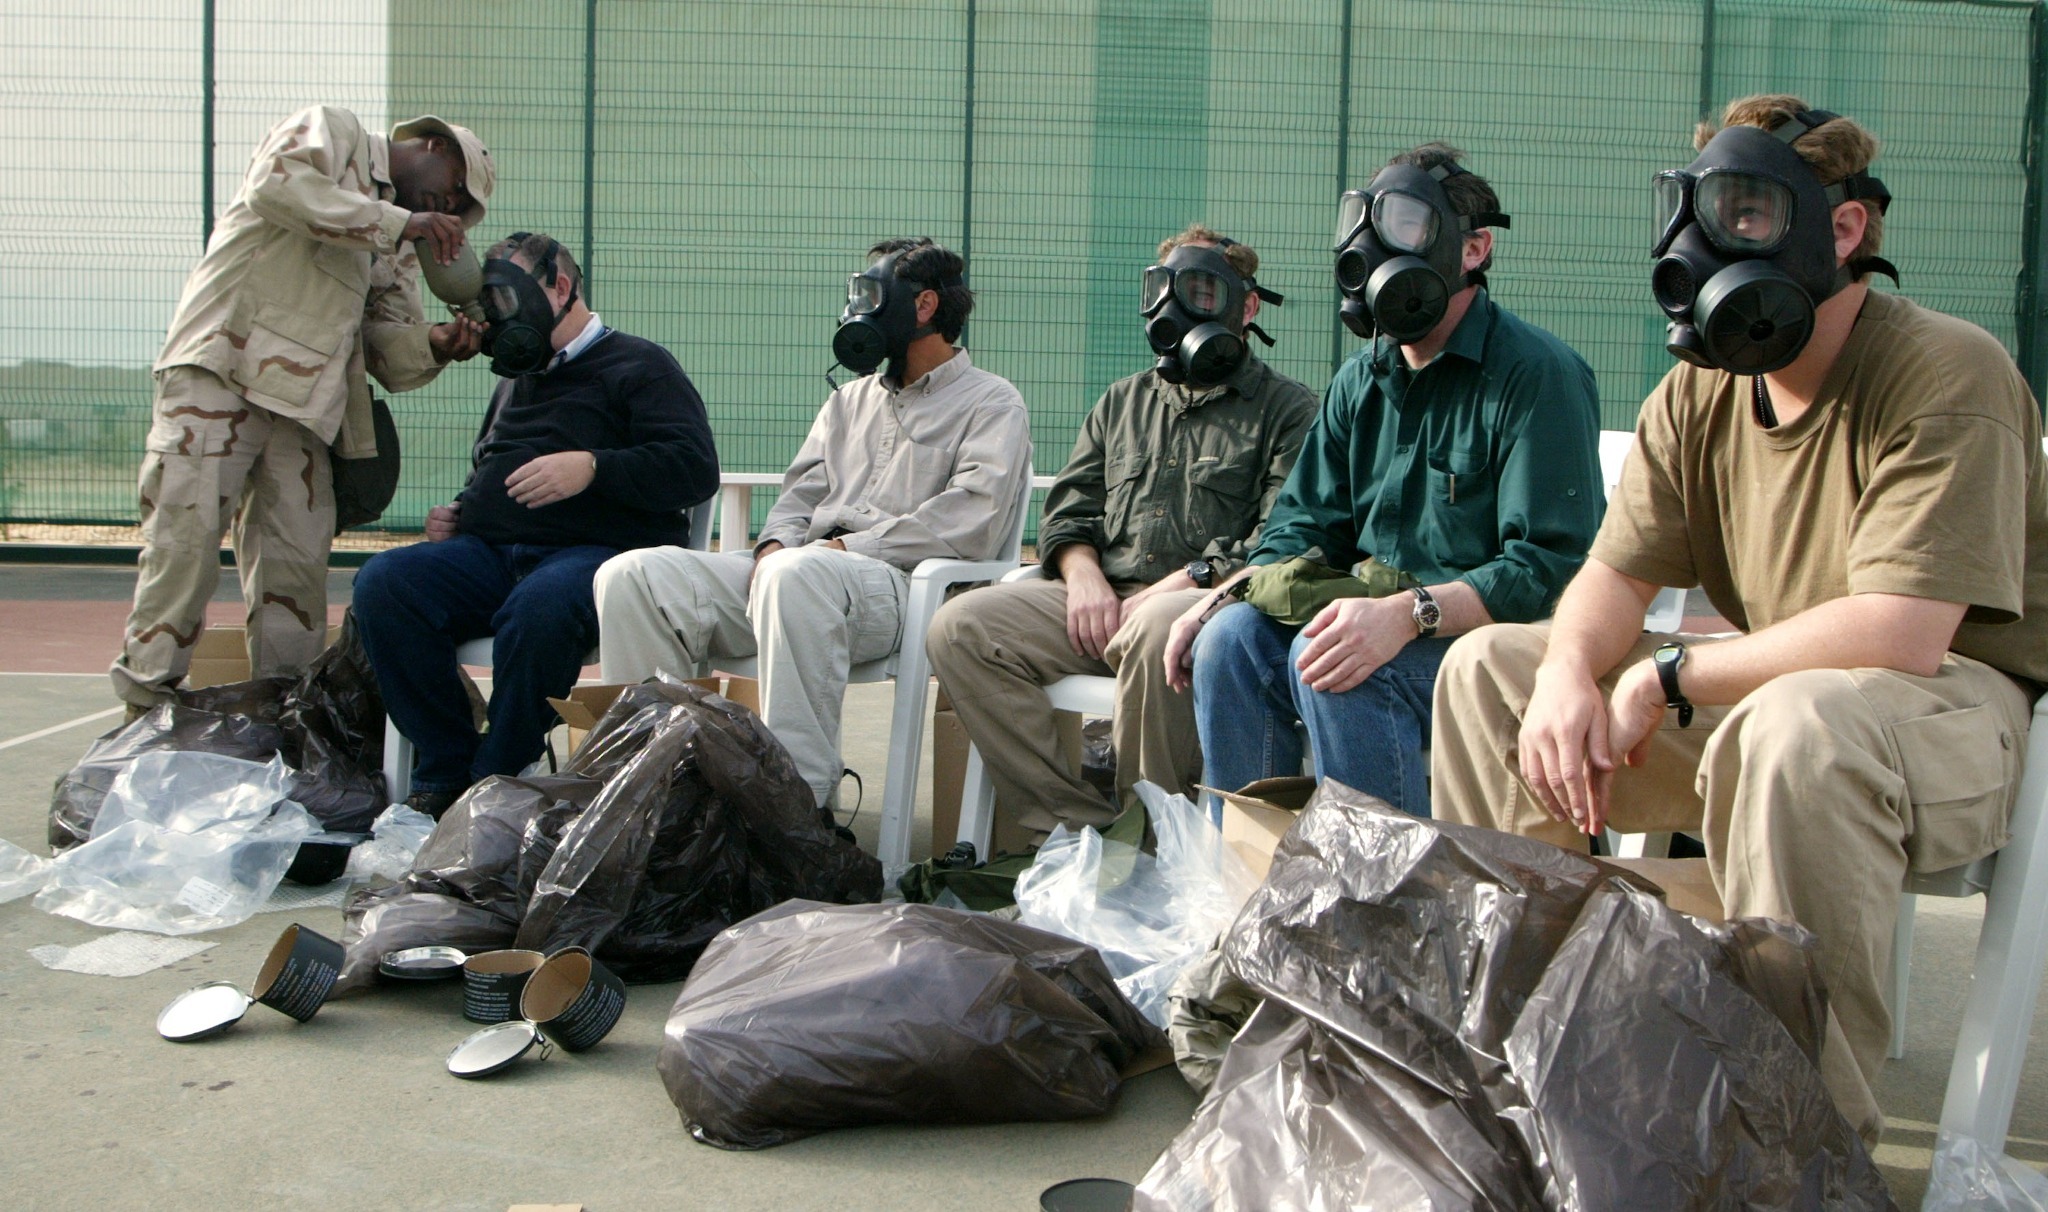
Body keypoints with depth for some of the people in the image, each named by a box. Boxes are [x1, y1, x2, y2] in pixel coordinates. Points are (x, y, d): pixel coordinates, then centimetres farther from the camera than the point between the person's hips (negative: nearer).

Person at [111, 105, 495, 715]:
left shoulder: (402, 248, 25)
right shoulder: (332, 131, 8)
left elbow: (389, 350, 16)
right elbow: (277, 184, -14)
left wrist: (438, 344, -5)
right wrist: (396, 222, -15)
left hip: (303, 403, 7)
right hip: (220, 367, -7)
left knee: (297, 564, 0)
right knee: (186, 537, -11)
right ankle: (145, 708, -6)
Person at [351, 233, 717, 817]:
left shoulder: (637, 365, 9)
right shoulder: (515, 382, 32)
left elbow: (695, 468, -7)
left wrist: (593, 467, -20)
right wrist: (452, 515, 21)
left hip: (596, 549, -7)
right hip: (489, 551, 7)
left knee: (538, 607, -40)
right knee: (383, 582, -21)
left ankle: (495, 784, -22)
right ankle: (446, 772, -16)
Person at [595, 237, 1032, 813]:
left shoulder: (991, 404, 8)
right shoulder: (849, 400, 31)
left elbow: (973, 521, -8)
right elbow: (801, 493, 23)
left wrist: (850, 547, -12)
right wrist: (774, 543, -2)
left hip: (898, 585, -7)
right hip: (792, 568, 7)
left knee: (797, 574, -42)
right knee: (633, 574, -15)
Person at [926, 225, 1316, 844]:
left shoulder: (1287, 409, 8)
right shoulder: (1123, 400, 27)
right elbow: (1069, 508, 21)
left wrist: (1183, 581, -17)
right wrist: (1083, 573, -1)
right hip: (1102, 596, 6)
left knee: (1156, 631, -41)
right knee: (960, 626, -17)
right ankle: (1076, 822, -18)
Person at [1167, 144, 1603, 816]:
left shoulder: (1538, 373, -11)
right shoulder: (1362, 379, 14)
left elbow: (1551, 565, -20)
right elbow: (1305, 527, 16)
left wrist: (1408, 612, -33)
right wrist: (1221, 596, -3)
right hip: (1375, 607, 7)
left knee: (1324, 661, -31)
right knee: (1232, 637, -17)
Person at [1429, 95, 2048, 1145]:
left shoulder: (1945, 374, -20)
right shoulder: (1699, 391, 2)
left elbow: (1898, 635, -30)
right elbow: (1615, 573, 0)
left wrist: (1667, 677, -23)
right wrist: (1570, 672, -23)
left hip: (1959, 705, -7)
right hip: (1763, 688, 7)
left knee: (1796, 726, -41)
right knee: (1489, 666, -1)